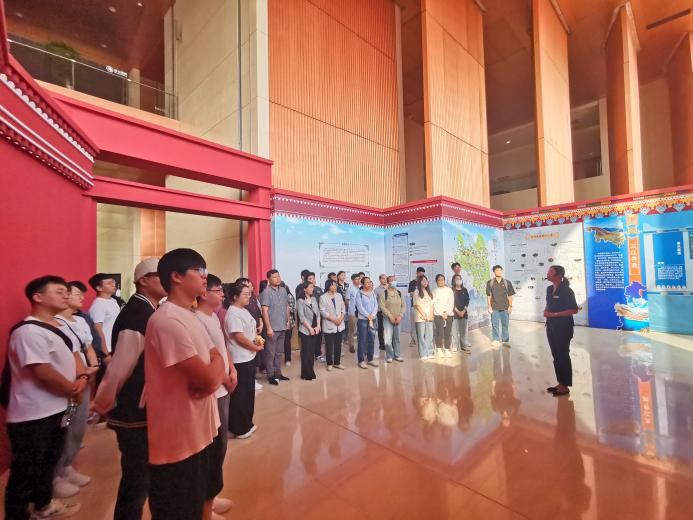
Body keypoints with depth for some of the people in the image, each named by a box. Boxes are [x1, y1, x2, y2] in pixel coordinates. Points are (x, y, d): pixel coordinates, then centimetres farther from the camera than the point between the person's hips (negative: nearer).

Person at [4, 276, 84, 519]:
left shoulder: (57, 327, 8)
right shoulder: (29, 331, -23)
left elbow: (72, 355, 12)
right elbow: (44, 372, -26)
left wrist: (81, 378, -8)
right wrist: (72, 391, -11)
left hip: (56, 409, 10)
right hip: (32, 415, -10)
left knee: (48, 462, 25)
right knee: (26, 470, 6)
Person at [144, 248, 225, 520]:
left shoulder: (190, 316, 7)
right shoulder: (168, 321, -25)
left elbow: (216, 360, 6)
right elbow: (208, 379, -27)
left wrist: (213, 373, -16)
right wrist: (214, 373, -5)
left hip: (203, 430, 9)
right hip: (179, 439, -9)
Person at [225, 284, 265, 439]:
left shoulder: (243, 310, 9)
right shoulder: (233, 313, -20)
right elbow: (239, 337, -23)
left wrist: (258, 339, 0)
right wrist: (256, 347, -12)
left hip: (248, 357, 10)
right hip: (240, 360, -10)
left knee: (248, 392, 19)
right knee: (240, 395, 4)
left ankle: (246, 424, 34)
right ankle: (239, 429, 19)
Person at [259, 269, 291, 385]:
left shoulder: (283, 290, 6)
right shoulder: (266, 292, -12)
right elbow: (264, 311, -15)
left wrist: (288, 320, 11)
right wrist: (268, 328, -17)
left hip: (282, 327, 6)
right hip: (272, 328, -6)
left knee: (279, 352, 17)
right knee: (270, 353, 5)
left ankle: (278, 373, 28)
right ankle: (270, 376, 16)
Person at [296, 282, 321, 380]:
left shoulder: (314, 299, 8)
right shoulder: (301, 301, -8)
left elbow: (318, 313, 7)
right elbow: (302, 317, -13)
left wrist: (318, 326, -3)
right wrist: (310, 328, -13)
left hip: (315, 330, 5)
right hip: (305, 330, -5)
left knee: (312, 352, 10)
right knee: (306, 352, 1)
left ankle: (311, 372, 21)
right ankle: (306, 374, 12)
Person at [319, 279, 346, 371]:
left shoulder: (339, 295, 8)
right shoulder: (323, 297, -7)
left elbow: (343, 308, 8)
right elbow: (323, 311, -13)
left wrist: (340, 318, -8)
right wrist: (334, 319, -16)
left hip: (340, 325, 5)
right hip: (329, 325, -4)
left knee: (338, 345, 11)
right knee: (329, 346, 3)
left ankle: (337, 363, 23)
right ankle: (329, 364, 17)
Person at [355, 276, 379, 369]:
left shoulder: (373, 294, 12)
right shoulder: (359, 294, -4)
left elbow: (376, 305, 6)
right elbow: (360, 307, -11)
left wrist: (372, 315, -9)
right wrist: (368, 316, -15)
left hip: (373, 319, 5)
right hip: (363, 319, -5)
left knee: (372, 340, 8)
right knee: (362, 340, -2)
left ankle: (370, 359, 20)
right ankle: (361, 361, 6)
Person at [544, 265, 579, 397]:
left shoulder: (566, 290, -14)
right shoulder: (549, 289, 9)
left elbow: (574, 310, -17)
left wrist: (554, 314, -19)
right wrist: (546, 311, 0)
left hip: (563, 327, -7)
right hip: (551, 326, 8)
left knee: (563, 355, 2)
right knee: (556, 355, 14)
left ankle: (565, 386, 14)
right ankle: (560, 383, 26)